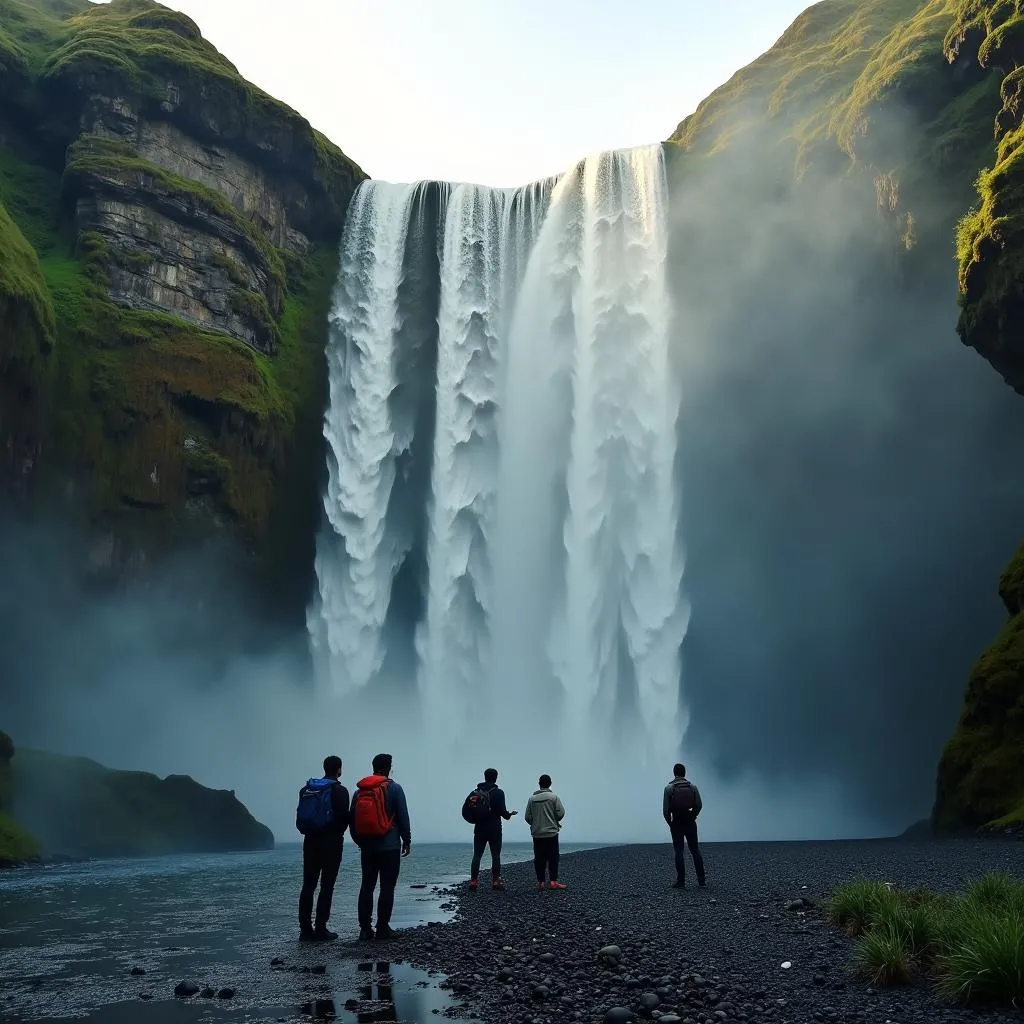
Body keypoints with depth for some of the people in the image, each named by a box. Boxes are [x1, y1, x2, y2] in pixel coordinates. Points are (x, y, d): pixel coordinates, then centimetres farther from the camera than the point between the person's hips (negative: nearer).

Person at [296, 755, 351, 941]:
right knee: (327, 886, -2)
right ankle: (320, 928, -4)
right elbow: (344, 817, -11)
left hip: (310, 840, 5)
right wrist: (338, 833, 6)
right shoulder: (339, 791, -8)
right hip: (331, 841, -5)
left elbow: (300, 817, 9)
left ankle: (305, 929, 6)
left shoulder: (306, 789, 10)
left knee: (308, 885, 8)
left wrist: (307, 831, 14)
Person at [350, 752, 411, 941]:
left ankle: (365, 928, 9)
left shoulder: (359, 791, 7)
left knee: (367, 886, 9)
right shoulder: (394, 788, -7)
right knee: (387, 887, 0)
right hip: (389, 847, -5)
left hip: (367, 847, 5)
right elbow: (403, 817, -7)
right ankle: (383, 929, 1)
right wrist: (407, 840, 4)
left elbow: (352, 821, 11)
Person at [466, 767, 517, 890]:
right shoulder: (498, 792, -6)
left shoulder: (476, 792, 4)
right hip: (494, 829, -3)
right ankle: (496, 880, 1)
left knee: (477, 856, 7)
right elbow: (502, 811, -12)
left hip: (479, 829, 3)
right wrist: (509, 815, 9)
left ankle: (473, 880, 2)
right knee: (496, 855, 4)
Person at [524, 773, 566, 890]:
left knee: (539, 859, 7)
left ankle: (540, 882, 8)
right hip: (551, 832, -2)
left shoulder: (532, 799, 1)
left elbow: (527, 817, 1)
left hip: (537, 834, 3)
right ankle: (553, 881, -5)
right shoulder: (553, 797, -7)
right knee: (553, 858, 1)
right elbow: (561, 813, -8)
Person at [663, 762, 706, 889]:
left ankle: (681, 881, 1)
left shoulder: (669, 788, -6)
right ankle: (701, 880, 10)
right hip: (690, 823, 2)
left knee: (679, 852, 2)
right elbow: (699, 805, -2)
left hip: (676, 824, -2)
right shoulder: (693, 787, 1)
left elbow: (665, 809, -10)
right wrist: (692, 817, 12)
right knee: (695, 850, 10)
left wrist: (669, 822, 4)